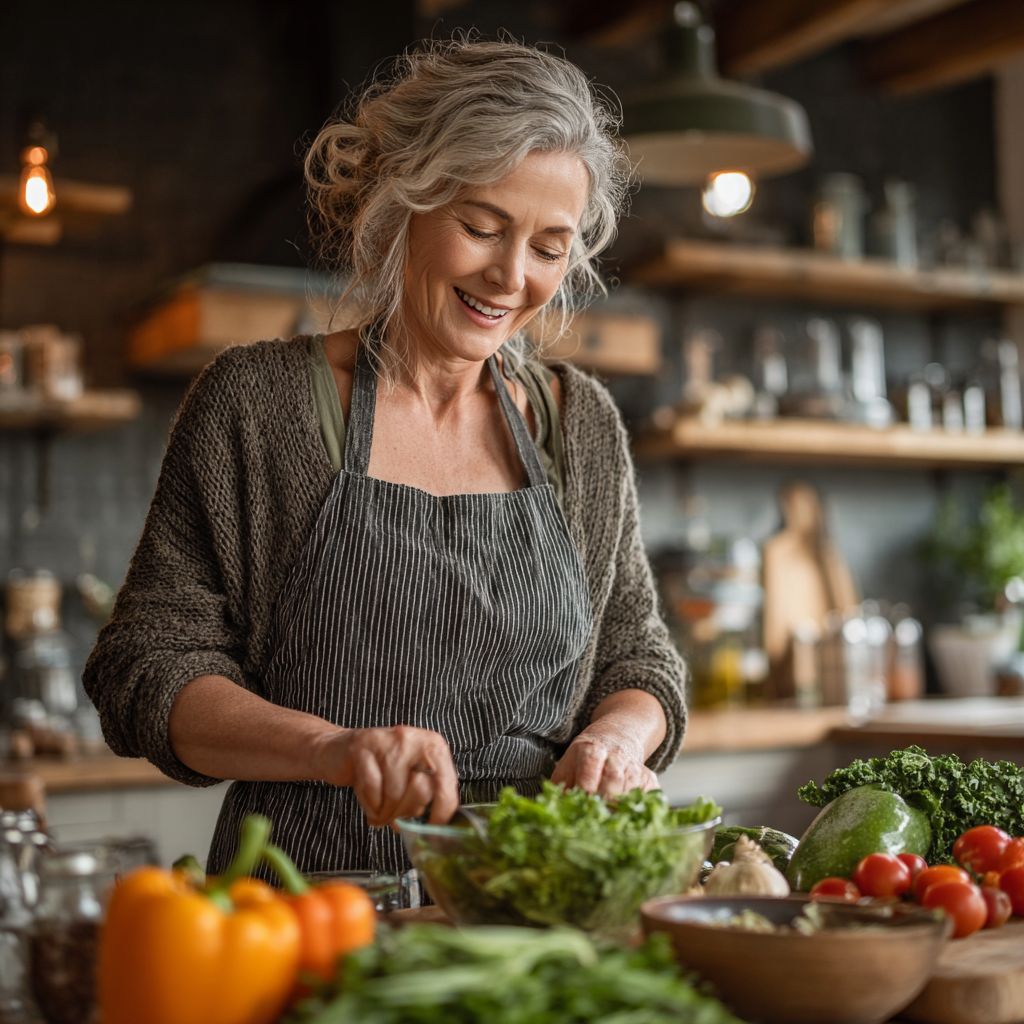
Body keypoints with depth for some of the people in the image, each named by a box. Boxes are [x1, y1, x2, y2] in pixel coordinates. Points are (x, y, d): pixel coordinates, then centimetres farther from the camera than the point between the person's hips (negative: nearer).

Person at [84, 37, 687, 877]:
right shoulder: (255, 402, -1)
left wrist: (615, 737, -7)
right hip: (303, 900, -3)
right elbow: (145, 669, -3)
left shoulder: (582, 424, 11)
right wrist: (332, 747, -20)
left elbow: (640, 660, 16)